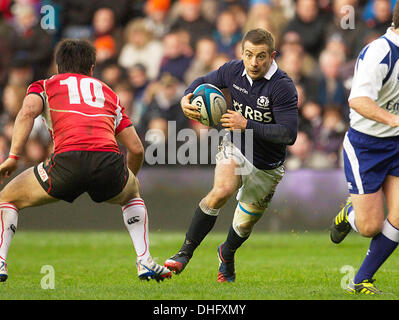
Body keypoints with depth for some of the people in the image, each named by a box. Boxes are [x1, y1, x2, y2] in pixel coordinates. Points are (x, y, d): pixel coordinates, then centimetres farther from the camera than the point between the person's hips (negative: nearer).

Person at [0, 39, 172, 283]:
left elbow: (28, 112, 1)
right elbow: (136, 148, 28)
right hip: (109, 162, 2)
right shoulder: (108, 92, 33)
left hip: (67, 161, -2)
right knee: (132, 195, 38)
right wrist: (130, 178, 46)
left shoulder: (46, 86, 26)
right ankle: (145, 261, 22)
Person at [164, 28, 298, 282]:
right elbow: (205, 82, 9)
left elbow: (289, 134, -31)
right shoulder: (234, 71, -11)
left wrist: (247, 125, -35)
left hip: (267, 166, -2)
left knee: (244, 225, 9)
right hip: (235, 148, 2)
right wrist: (187, 99, -13)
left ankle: (227, 254, 45)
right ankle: (185, 254, -20)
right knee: (222, 191, -28)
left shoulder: (283, 87, -26)